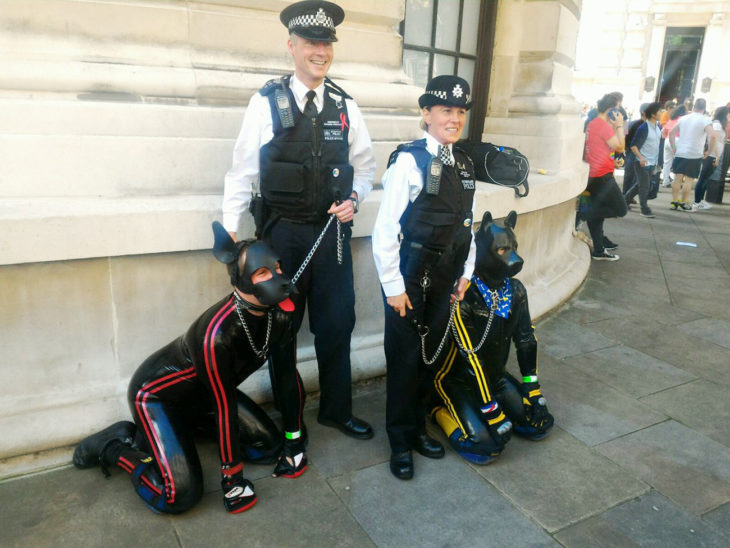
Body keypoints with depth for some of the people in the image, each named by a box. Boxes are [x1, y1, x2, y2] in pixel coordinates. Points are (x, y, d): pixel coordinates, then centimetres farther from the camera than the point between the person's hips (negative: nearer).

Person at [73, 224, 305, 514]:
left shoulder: (280, 313, -17)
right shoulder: (217, 335, -39)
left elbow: (288, 374, -6)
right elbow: (225, 409, -30)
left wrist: (294, 442, -1)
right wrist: (232, 481, -18)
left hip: (202, 394, 7)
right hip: (156, 395, -7)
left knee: (269, 446, 3)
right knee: (180, 495, -19)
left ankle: (194, 424, 21)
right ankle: (113, 446, 6)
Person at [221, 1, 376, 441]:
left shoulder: (345, 106, 5)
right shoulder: (267, 102, -4)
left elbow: (365, 165, 13)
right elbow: (243, 170, -4)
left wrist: (354, 198, -4)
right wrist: (230, 229, -7)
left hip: (332, 231, 3)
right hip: (281, 232, -2)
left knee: (337, 324, 9)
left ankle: (337, 410, 30)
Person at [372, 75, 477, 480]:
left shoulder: (463, 163, 8)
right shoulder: (409, 160, -14)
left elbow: (465, 223, 14)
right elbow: (384, 230, -16)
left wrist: (466, 272, 10)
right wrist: (393, 286, -15)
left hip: (444, 279, 6)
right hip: (410, 279, -6)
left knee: (430, 354, 16)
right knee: (404, 358, 6)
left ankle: (417, 427, 35)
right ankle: (400, 441, 24)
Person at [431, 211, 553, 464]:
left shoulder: (515, 290, -4)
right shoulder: (464, 296, -27)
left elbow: (526, 341, 0)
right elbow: (471, 358, -27)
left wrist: (533, 392, -5)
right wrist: (493, 413, -26)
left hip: (495, 374, 7)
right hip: (457, 378, -7)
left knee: (540, 423, -2)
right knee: (486, 444, -22)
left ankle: (480, 408, 14)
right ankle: (442, 409, 3)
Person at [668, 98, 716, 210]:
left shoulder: (684, 118, 8)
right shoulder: (705, 120, -9)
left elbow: (671, 132, 13)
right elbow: (712, 136, -21)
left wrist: (673, 148, 15)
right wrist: (709, 151, -9)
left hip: (680, 153, 4)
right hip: (694, 155, -4)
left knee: (678, 178, 8)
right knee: (689, 180, 4)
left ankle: (674, 202, 9)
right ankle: (683, 203, 7)